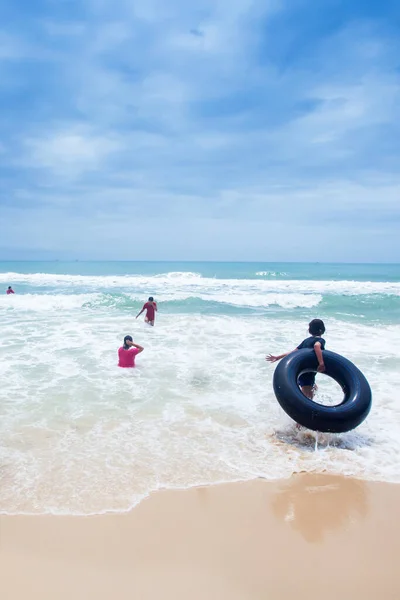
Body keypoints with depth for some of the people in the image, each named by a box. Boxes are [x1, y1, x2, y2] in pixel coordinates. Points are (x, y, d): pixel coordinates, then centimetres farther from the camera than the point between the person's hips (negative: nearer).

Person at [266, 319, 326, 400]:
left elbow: (293, 352, 9)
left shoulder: (307, 340, 13)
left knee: (313, 389, 29)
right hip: (307, 373, -9)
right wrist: (321, 362, -39)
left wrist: (278, 357, 12)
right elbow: (316, 346, -34)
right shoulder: (320, 340, -9)